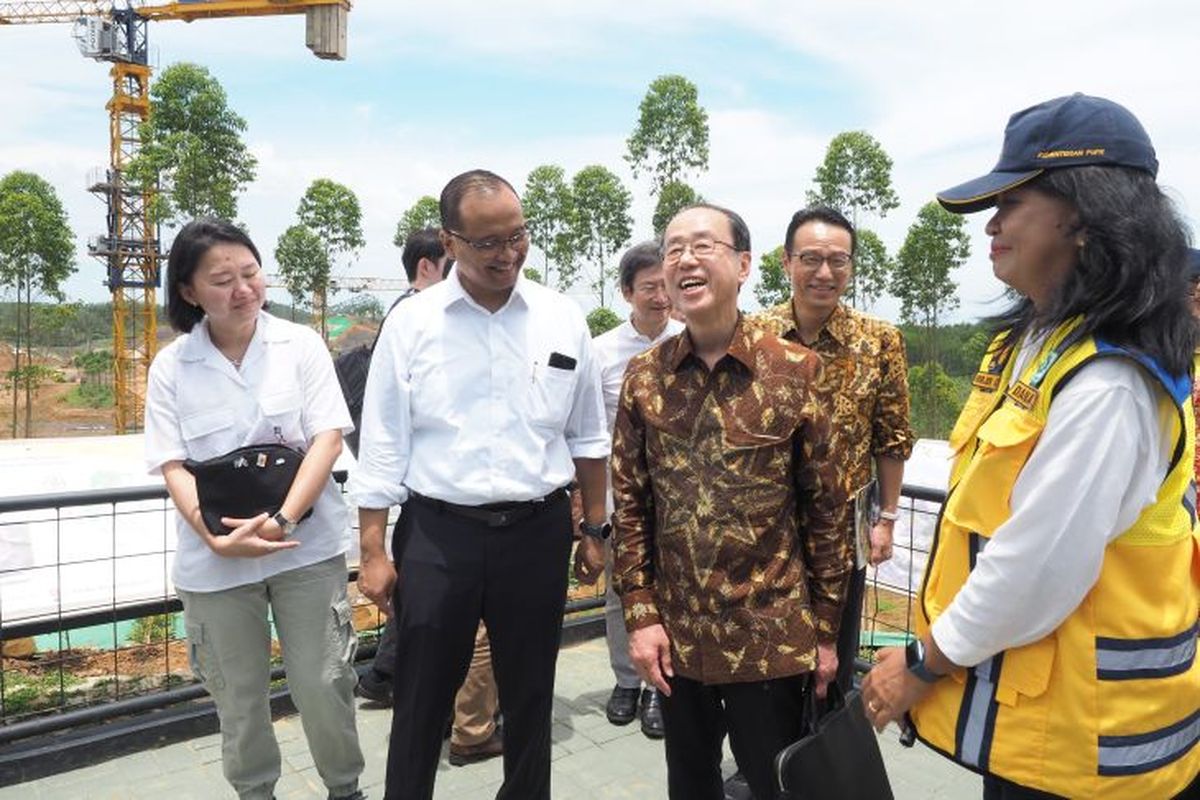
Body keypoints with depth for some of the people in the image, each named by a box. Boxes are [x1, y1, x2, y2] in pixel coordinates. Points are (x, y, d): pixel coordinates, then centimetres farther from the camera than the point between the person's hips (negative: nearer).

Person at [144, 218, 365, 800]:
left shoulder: (300, 344, -1)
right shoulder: (170, 368, 2)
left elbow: (328, 436, -7)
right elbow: (173, 465, -3)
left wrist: (283, 519, -18)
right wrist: (216, 537, -18)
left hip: (307, 547, -1)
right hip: (215, 558, 1)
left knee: (323, 685, 5)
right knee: (237, 698, 14)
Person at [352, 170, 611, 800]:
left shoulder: (562, 319, 0)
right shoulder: (411, 322, -4)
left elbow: (587, 437, 8)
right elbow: (382, 447, -1)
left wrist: (595, 530, 10)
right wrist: (373, 551, -2)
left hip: (537, 532, 2)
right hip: (436, 534, -1)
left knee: (529, 696, 17)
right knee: (420, 701, 12)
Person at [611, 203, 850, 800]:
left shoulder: (795, 371, -9)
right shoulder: (643, 376, -1)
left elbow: (825, 509, -4)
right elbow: (631, 506, 2)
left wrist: (826, 629, -2)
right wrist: (640, 614, -2)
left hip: (773, 637, -2)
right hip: (676, 635, 3)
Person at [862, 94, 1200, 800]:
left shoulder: (1107, 382, -26)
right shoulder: (1036, 341, 5)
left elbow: (1037, 571, -27)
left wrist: (923, 664, -14)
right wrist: (937, 651, 11)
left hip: (1077, 736, -8)